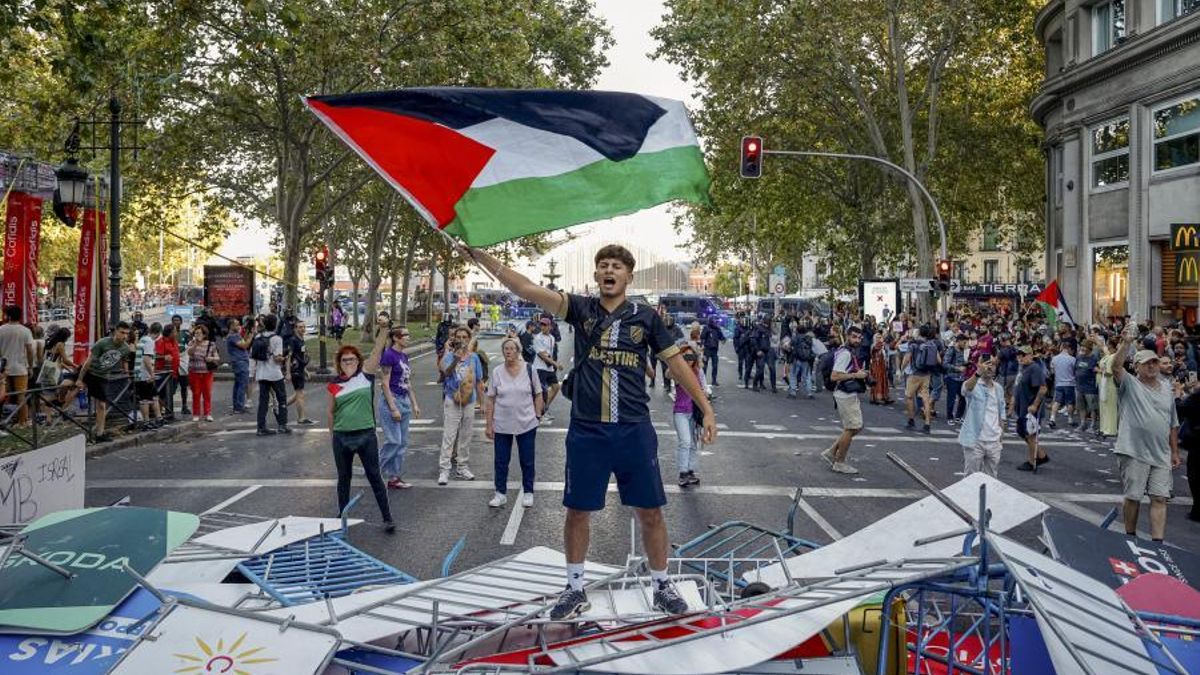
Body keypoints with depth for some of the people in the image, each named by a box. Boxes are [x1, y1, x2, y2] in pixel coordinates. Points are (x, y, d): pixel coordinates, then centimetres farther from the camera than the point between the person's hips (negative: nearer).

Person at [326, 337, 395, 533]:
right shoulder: (334, 385, 1)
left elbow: (377, 350, -12)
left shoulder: (366, 374, -2)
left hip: (366, 435, -2)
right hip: (342, 437, 2)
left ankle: (387, 518, 9)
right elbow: (331, 412, 10)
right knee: (343, 478, 15)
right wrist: (333, 435, 11)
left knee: (375, 477, 4)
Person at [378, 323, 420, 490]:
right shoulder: (388, 355, -13)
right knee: (393, 441, -8)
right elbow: (385, 384, -15)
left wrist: (414, 404, 15)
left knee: (403, 442, 8)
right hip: (391, 400, -8)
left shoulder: (404, 356, 11)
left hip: (405, 401, 8)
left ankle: (395, 477, 14)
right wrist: (393, 408, -18)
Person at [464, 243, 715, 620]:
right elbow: (526, 289, -5)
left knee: (650, 512, 7)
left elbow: (676, 363, 7)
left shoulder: (646, 318, 3)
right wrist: (480, 256, -13)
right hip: (586, 431, 0)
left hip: (634, 431, 0)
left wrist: (706, 409, 3)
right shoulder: (581, 309, 2)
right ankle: (575, 590, 26)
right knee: (577, 511, 9)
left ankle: (662, 587, 26)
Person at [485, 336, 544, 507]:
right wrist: (489, 424, 0)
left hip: (526, 424, -1)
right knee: (501, 461, 8)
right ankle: (501, 493, 20)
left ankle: (528, 492, 22)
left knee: (527, 461, 8)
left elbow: (538, 394, 4)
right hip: (502, 425, 1)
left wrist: (537, 415, -1)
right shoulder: (497, 372, -1)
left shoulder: (528, 370, -3)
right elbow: (491, 399, 2)